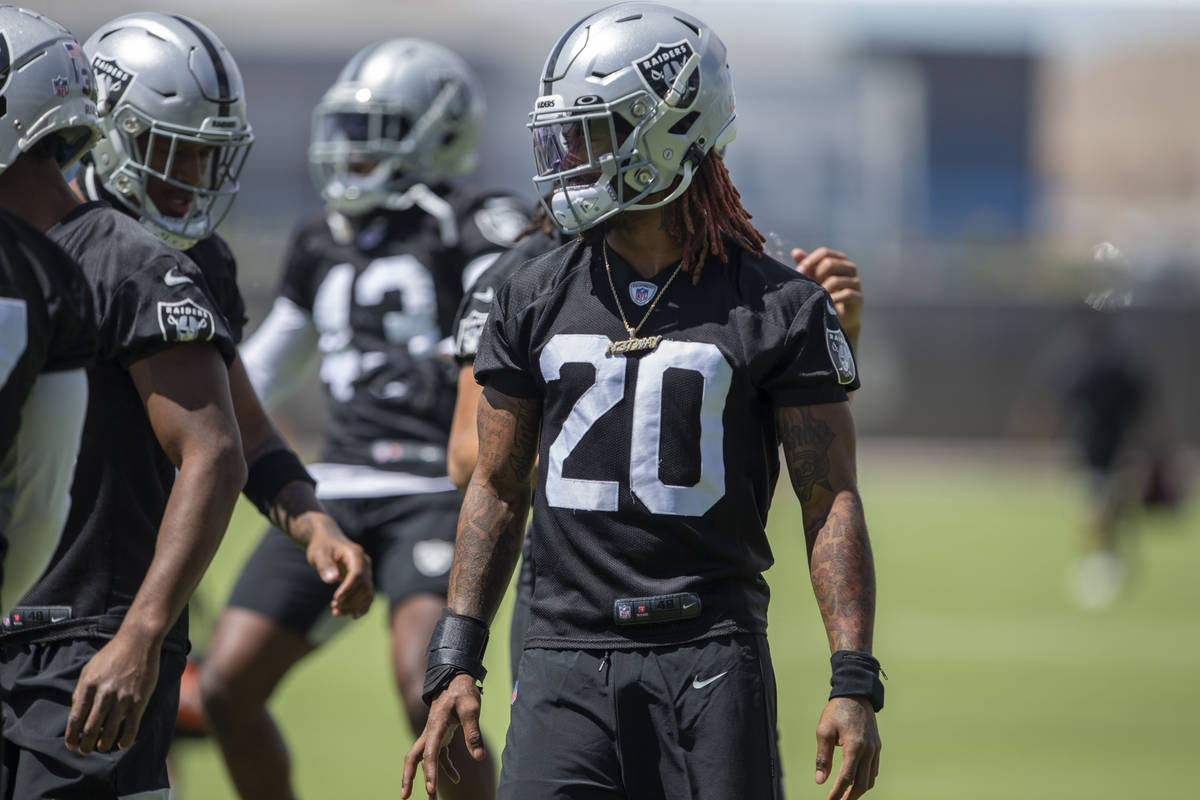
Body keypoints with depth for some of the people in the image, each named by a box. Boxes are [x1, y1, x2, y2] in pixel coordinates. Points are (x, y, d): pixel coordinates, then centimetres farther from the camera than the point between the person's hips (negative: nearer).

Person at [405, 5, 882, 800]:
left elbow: (831, 502, -2)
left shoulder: (777, 307, -1)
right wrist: (456, 665, 8)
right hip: (567, 656, 2)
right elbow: (497, 488, 15)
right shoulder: (535, 300, 9)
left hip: (710, 655, -2)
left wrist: (855, 683, -9)